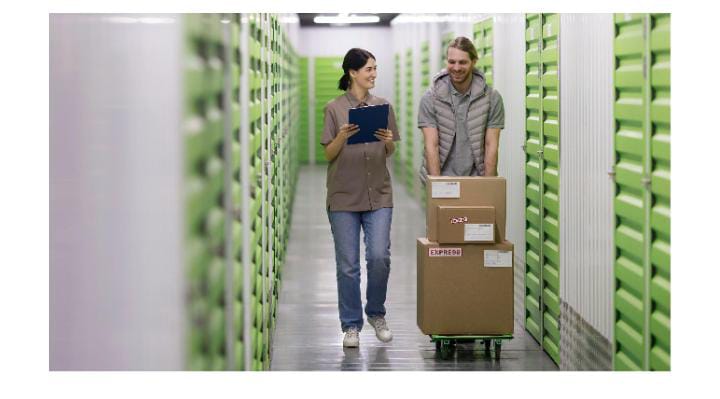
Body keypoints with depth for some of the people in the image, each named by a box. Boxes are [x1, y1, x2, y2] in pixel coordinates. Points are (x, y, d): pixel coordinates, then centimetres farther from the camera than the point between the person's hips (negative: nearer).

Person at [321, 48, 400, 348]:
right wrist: (342, 137, -19)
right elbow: (328, 154, -1)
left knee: (379, 257, -7)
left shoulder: (383, 106, 7)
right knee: (348, 265, 1)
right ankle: (351, 325, 12)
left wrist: (388, 141, -10)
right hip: (344, 196, -2)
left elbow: (391, 153, 11)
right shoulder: (335, 109, -2)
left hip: (378, 194, 2)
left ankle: (376, 313, 16)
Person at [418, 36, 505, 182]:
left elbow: (491, 146, -2)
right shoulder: (431, 98, -4)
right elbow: (431, 146, -7)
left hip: (476, 180, 0)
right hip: (442, 180, 0)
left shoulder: (492, 97, -2)